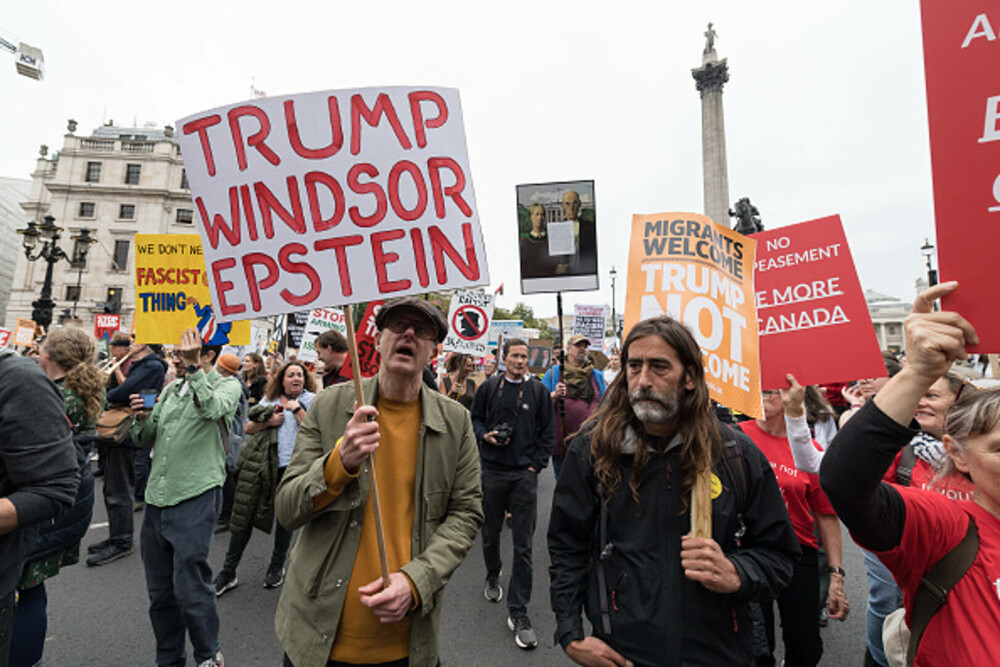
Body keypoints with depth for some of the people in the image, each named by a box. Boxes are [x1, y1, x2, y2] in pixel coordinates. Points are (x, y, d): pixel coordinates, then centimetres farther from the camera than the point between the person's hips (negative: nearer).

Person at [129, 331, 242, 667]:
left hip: (196, 496, -6)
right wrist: (142, 417, -2)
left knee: (190, 586, -3)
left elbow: (213, 409, -25)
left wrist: (194, 367, -22)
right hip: (157, 497, 7)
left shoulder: (228, 385, -2)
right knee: (159, 590, 16)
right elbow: (146, 439, 18)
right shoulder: (171, 388, 16)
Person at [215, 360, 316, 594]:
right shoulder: (269, 400, 14)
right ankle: (229, 571, 19)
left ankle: (277, 566, 28)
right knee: (245, 513, 4)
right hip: (259, 463, 3)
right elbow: (248, 428, 12)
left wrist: (297, 408, -12)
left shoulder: (311, 401, 3)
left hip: (290, 464, -3)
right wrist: (267, 421, -5)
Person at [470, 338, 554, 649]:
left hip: (525, 474, -1)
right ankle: (493, 576, 46)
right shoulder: (488, 388, 2)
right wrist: (486, 435, -9)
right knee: (490, 535, 16)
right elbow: (474, 419, 11)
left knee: (523, 545, 1)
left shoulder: (539, 391, 2)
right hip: (492, 471, 1)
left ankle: (518, 612, 12)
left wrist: (536, 464, -2)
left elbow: (547, 432, 5)